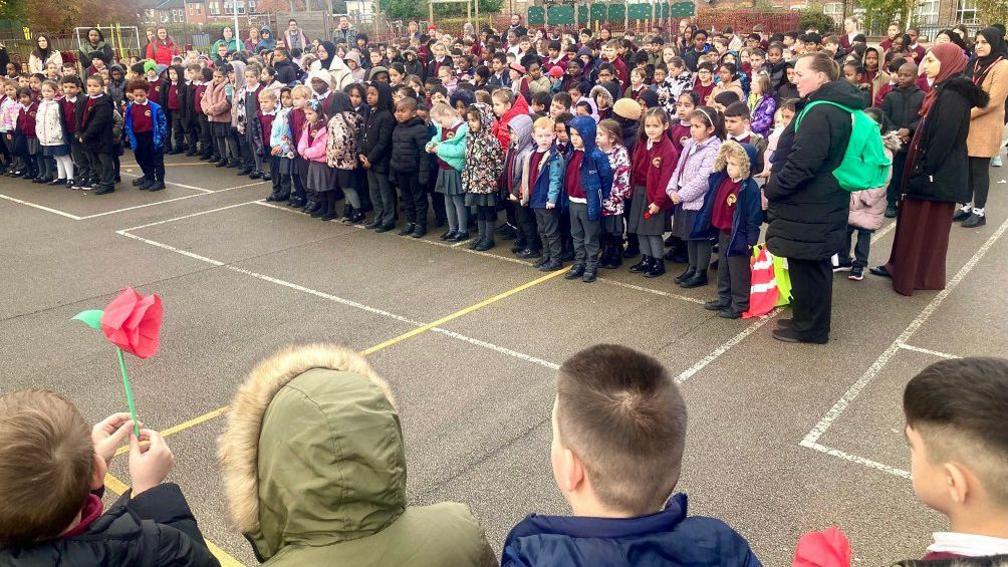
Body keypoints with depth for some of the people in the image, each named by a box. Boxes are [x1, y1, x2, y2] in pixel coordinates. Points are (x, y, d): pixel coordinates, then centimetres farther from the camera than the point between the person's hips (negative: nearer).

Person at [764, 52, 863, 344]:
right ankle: (808, 320, 31)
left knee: (806, 266, 2)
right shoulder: (835, 106, 11)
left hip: (809, 208, -10)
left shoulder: (821, 113, -22)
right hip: (822, 203, 10)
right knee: (814, 264, 18)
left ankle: (809, 327, 15)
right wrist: (777, 176, 16)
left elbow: (802, 164, -26)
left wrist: (771, 190, -14)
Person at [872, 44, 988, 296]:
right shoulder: (943, 90, 11)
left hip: (937, 175, -9)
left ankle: (918, 276, 14)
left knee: (926, 225, 2)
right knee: (911, 220, 16)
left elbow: (944, 138, -24)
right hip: (931, 172, 9)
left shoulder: (953, 95, -20)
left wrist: (925, 172, -21)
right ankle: (901, 266, 28)